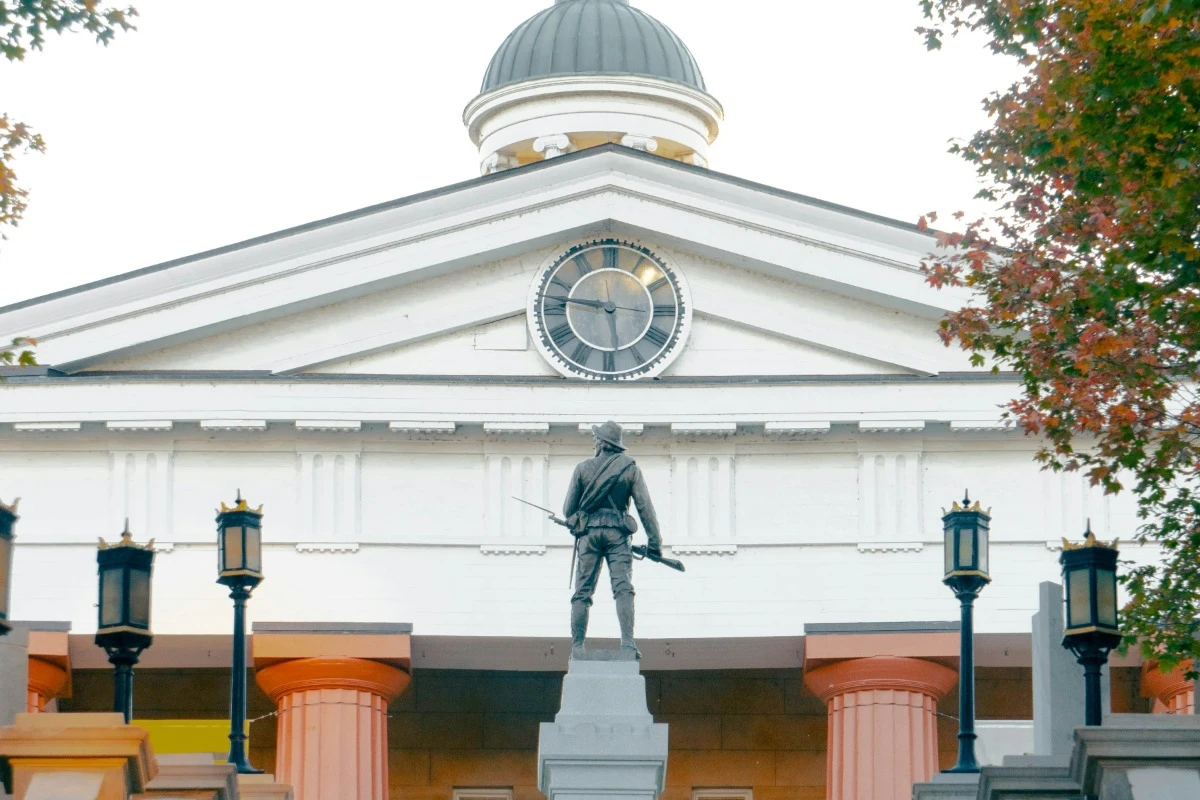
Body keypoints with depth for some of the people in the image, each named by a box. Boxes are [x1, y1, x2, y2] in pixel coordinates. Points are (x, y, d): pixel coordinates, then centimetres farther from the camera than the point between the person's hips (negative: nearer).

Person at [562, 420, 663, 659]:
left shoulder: (583, 468, 4)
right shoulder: (630, 468, 3)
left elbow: (568, 508, 8)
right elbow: (645, 506, -1)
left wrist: (573, 523, 30)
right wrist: (654, 541, 2)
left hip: (588, 532, 1)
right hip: (617, 532, -1)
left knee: (582, 592, 5)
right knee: (623, 589, -7)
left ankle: (577, 646, 2)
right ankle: (628, 644, -20)